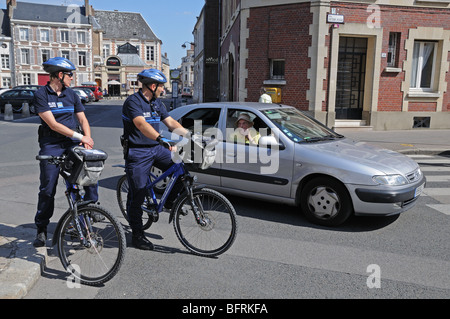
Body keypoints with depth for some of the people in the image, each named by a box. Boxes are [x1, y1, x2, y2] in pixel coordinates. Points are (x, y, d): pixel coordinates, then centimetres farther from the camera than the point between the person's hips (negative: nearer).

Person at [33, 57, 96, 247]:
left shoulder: (71, 94, 11)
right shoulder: (41, 95, -5)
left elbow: (82, 119, 10)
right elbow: (53, 124, -14)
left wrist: (87, 138, -8)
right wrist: (80, 136, -19)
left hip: (73, 144, 4)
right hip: (51, 145, -3)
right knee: (47, 188, 0)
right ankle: (41, 229, 15)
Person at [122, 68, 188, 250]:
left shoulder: (157, 104, 11)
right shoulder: (133, 102, -14)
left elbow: (171, 123, 10)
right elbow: (141, 124, -31)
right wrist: (162, 139, -45)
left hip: (156, 149, 7)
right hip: (137, 153, -7)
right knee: (137, 195, -1)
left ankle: (170, 202, 13)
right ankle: (137, 235, 14)